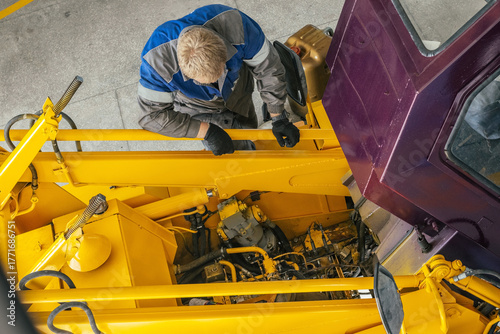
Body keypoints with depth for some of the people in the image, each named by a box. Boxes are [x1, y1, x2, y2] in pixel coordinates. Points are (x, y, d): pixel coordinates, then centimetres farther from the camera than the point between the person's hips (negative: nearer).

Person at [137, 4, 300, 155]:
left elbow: (268, 68, -25)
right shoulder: (157, 60, -44)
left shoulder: (235, 24, -41)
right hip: (199, 108, -2)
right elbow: (153, 114, -32)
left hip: (237, 93, 2)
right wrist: (207, 131, -36)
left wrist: (279, 119, -19)